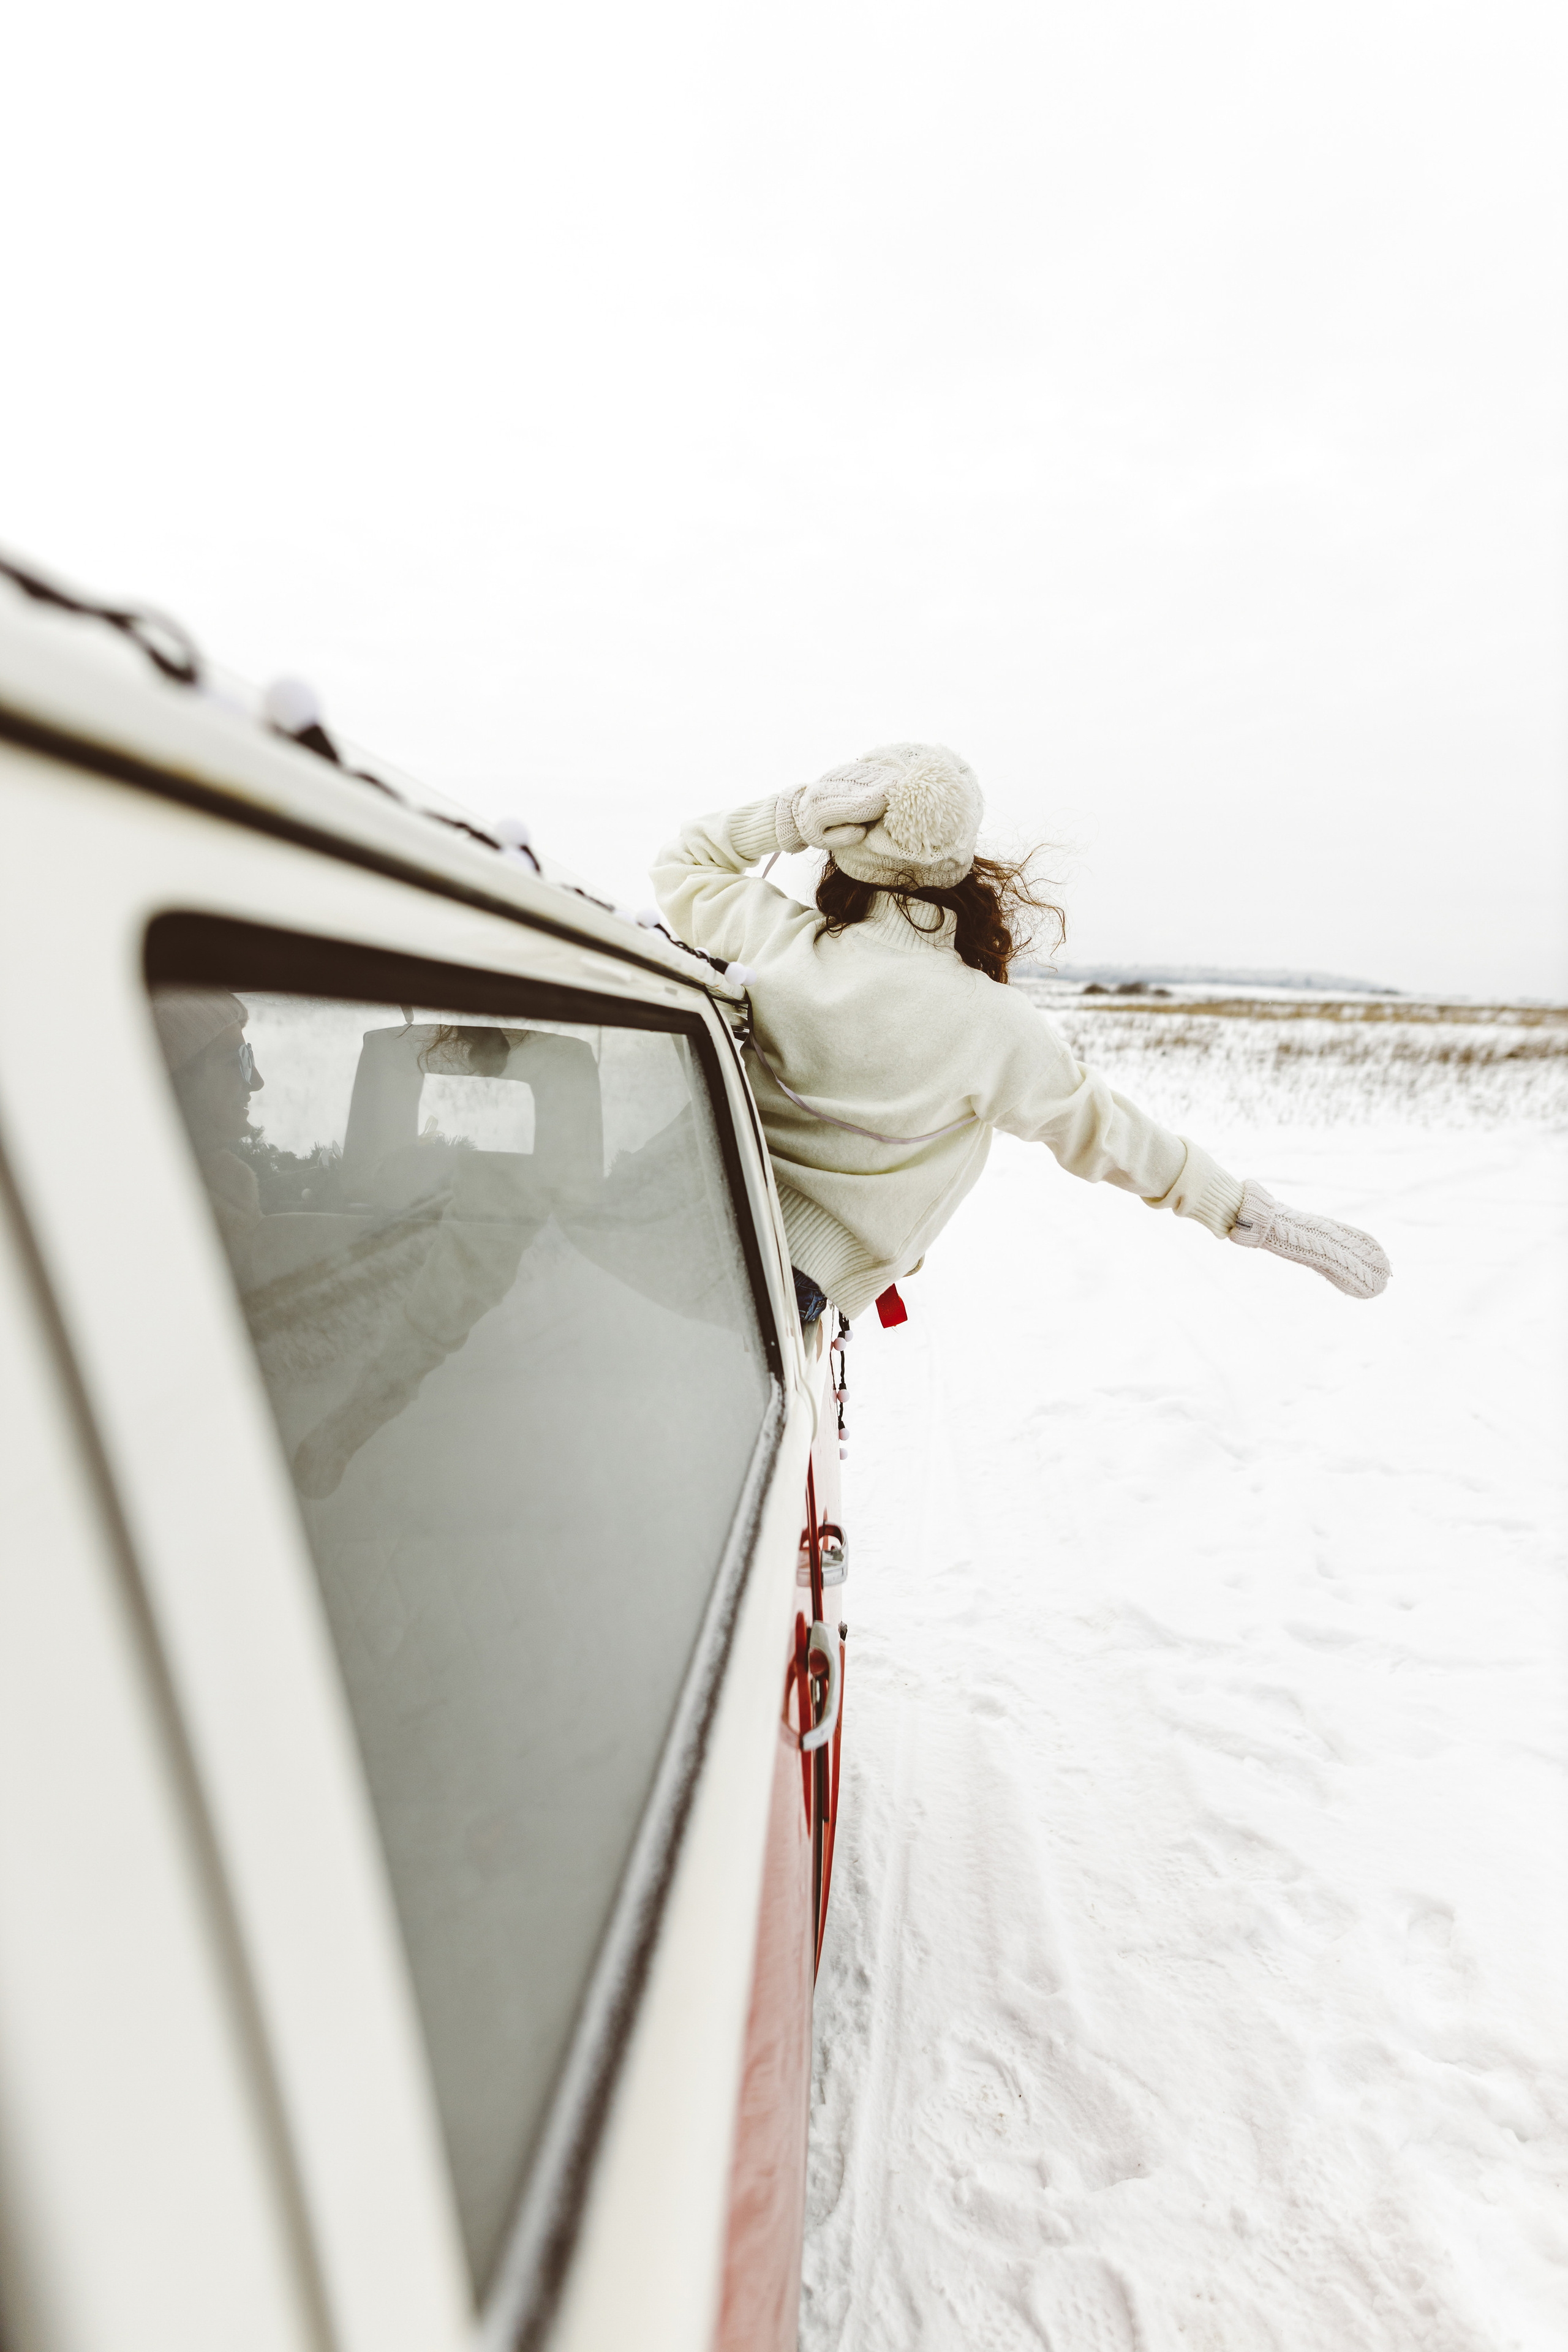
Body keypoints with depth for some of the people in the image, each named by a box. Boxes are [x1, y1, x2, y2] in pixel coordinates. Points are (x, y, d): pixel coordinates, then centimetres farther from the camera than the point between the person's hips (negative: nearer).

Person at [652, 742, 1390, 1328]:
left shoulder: (778, 936, -9)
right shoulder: (989, 1026, -16)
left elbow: (684, 864, 12)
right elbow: (1108, 1134, -5)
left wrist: (793, 816, -3)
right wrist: (1263, 1217, 7)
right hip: (801, 1284, -1)